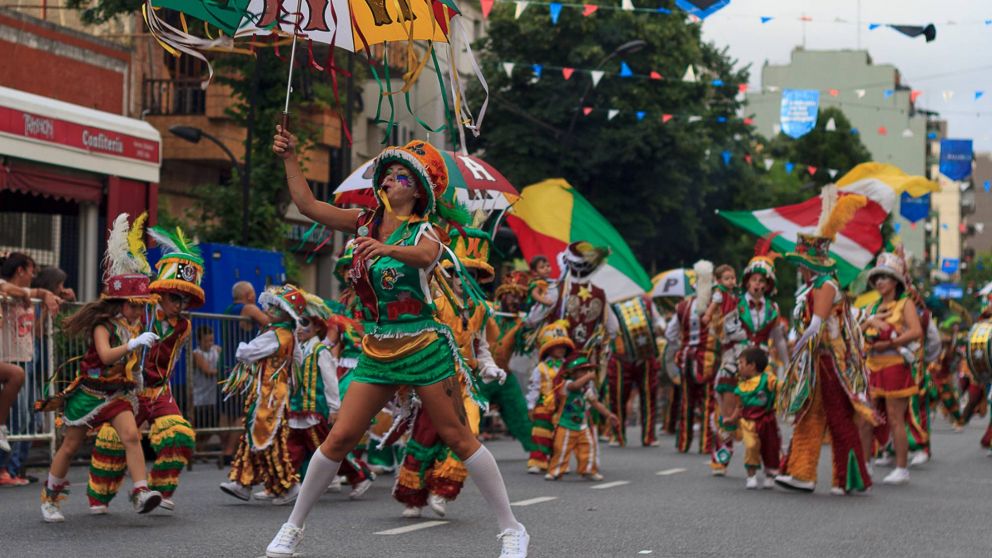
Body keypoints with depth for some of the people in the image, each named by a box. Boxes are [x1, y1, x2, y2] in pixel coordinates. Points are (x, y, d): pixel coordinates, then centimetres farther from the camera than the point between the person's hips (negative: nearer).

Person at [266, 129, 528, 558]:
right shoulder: (365, 222, 7)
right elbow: (307, 205, 6)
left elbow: (425, 256, -33)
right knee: (339, 438, 0)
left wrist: (386, 249, -52)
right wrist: (289, 158, -1)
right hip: (377, 352, 5)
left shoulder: (423, 232, -9)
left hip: (424, 349, -5)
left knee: (458, 438, -2)